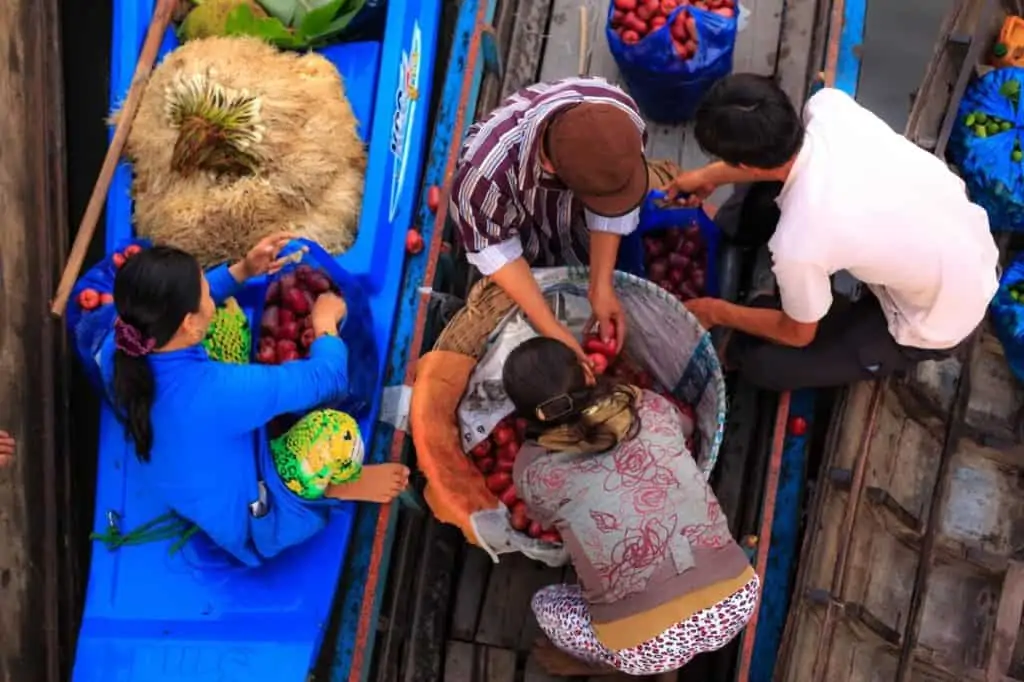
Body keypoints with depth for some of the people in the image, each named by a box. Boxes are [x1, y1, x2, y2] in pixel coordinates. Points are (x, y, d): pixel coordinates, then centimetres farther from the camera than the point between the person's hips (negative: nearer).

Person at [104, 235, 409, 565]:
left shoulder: (116, 351, -22)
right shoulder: (220, 392, -42)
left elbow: (170, 306, 2)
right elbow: (328, 377, -27)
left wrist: (242, 271, -2)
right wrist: (325, 324, -7)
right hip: (240, 519, -7)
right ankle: (340, 486, 10)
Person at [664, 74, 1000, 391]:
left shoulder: (798, 242, -35)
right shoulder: (829, 106, -20)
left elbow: (798, 334, -11)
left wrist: (717, 313, 3)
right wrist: (711, 176, 13)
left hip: (939, 321, -6)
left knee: (756, 360, 3)